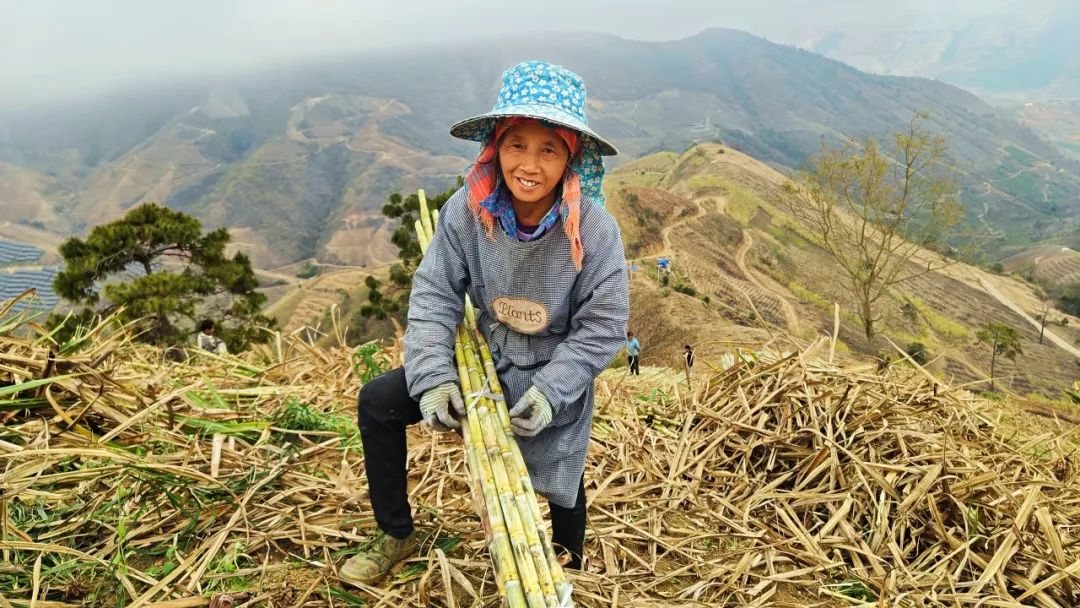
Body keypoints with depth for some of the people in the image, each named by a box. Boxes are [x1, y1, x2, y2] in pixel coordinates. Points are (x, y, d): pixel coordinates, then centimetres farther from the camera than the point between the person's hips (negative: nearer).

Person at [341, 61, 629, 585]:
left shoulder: (594, 229, -26)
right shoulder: (467, 210, -20)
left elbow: (602, 327, -18)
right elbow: (434, 296, -15)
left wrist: (549, 391, -27)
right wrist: (434, 379, -27)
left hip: (557, 376, -2)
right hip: (486, 359, 3)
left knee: (559, 482, 11)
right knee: (378, 401, -6)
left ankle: (569, 568, 48)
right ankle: (396, 536, 15)